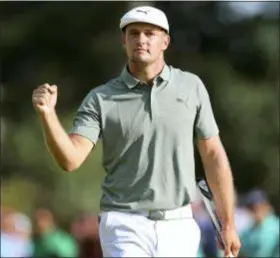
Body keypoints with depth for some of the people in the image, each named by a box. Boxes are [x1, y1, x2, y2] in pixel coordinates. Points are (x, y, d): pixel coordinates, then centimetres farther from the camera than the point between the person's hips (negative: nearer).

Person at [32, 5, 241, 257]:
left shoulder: (191, 87, 4)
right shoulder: (100, 99, -1)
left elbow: (213, 155, 7)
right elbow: (70, 159, -12)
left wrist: (228, 224, 5)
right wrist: (47, 113, -29)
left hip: (178, 227, 2)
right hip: (125, 226, -2)